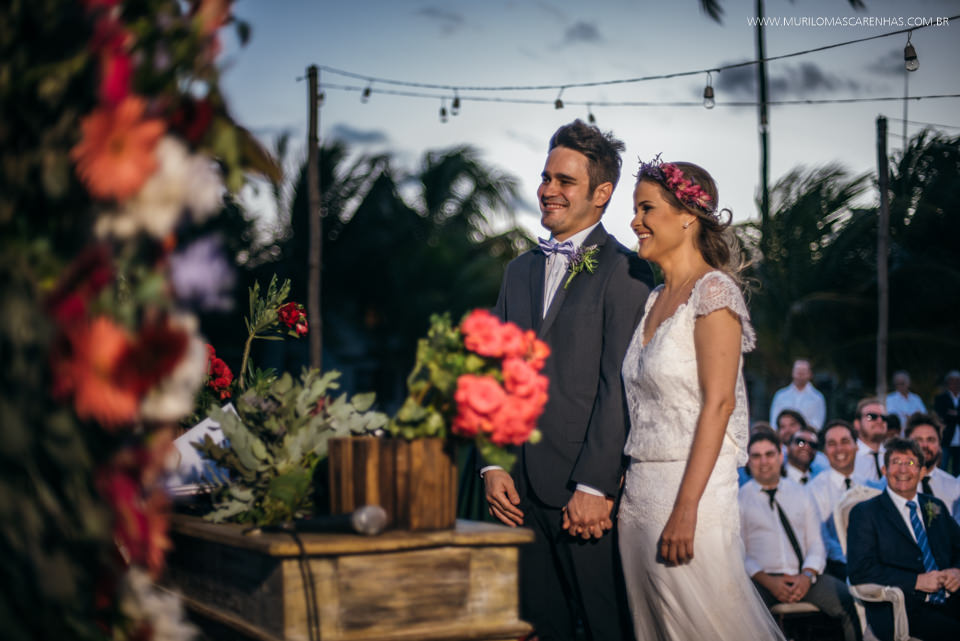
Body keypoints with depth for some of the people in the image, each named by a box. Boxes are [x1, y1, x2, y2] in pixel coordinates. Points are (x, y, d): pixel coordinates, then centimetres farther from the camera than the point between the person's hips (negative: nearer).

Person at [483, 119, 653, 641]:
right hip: (521, 487, 6)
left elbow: (618, 387, -11)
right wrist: (493, 465, 4)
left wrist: (595, 486, -15)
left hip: (587, 489, -6)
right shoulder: (520, 270, 17)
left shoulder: (624, 271, -5)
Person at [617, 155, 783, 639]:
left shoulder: (712, 292, -10)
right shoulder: (654, 299, 14)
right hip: (639, 491, 8)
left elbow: (718, 403, -17)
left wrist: (686, 509, -21)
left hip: (691, 489, -8)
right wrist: (625, 484, 9)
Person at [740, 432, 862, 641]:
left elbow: (816, 543, 13)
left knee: (849, 603, -25)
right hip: (762, 579, -3)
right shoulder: (740, 498, 8)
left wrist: (808, 576, -8)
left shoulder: (801, 493, 18)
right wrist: (767, 581, -13)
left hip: (803, 578, 3)